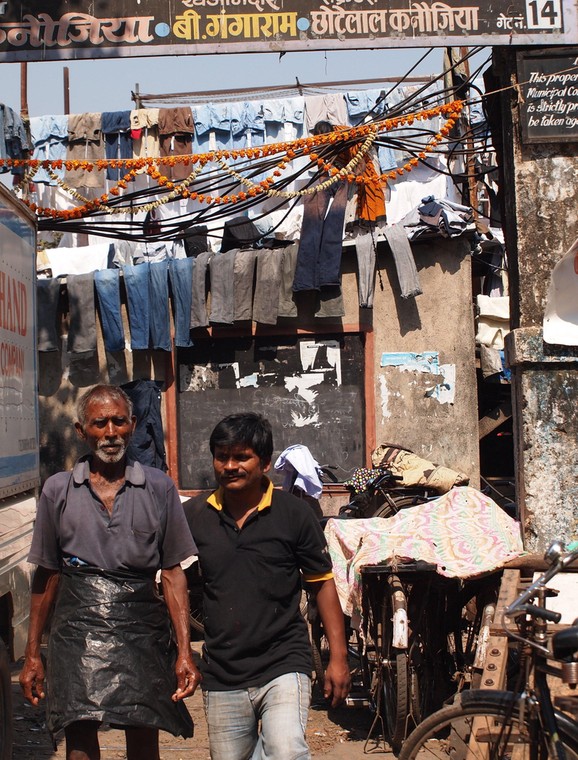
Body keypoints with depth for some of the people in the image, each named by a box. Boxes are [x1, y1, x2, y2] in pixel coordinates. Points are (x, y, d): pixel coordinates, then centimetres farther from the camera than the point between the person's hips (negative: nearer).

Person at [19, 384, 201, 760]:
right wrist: (33, 654, 10)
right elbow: (47, 577, 10)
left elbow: (173, 574, 3)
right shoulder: (58, 490, 6)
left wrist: (185, 651, -4)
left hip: (142, 627, 0)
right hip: (77, 627, 0)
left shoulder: (158, 487, 4)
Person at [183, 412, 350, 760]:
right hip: (222, 674, 3)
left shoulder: (294, 513, -3)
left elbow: (323, 584, 2)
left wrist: (338, 657, 0)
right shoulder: (193, 515, 1)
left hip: (283, 664, -3)